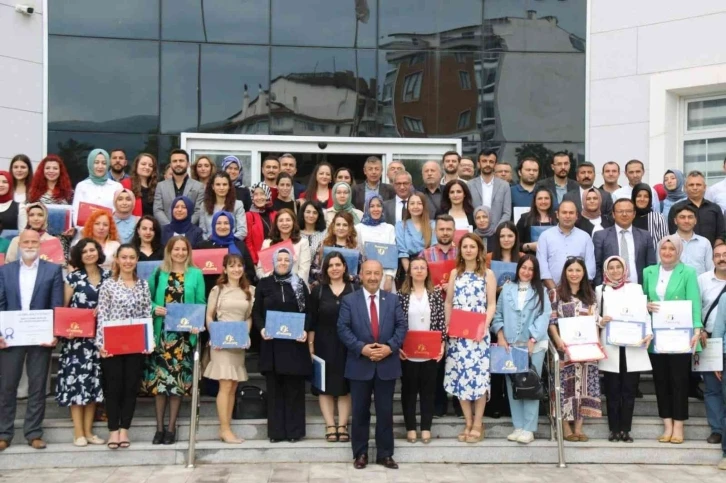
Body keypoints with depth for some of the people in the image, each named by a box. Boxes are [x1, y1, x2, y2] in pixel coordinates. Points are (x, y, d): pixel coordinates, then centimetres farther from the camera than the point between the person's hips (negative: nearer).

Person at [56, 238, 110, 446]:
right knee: (77, 378, -4)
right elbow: (64, 306, -1)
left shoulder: (107, 276, 7)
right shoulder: (73, 277, -1)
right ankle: (78, 432, 1)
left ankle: (88, 431, 13)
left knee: (93, 380, 6)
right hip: (77, 336, -3)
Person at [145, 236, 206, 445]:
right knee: (159, 378, 1)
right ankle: (159, 427, 10)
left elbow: (201, 303, 1)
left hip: (184, 334, -1)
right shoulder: (159, 273, 8)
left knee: (178, 379, 1)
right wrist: (154, 308, -11)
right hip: (161, 332, 1)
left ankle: (171, 428, 10)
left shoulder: (196, 274, 4)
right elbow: (147, 298, 9)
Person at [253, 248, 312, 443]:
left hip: (295, 342, 0)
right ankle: (276, 430, 10)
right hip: (271, 343, 1)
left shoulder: (300, 284, 5)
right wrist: (261, 329, -11)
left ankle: (294, 430, 9)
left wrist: (305, 330, -12)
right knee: (274, 388, 4)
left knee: (294, 387, 3)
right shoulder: (264, 284, 6)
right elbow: (256, 312, 6)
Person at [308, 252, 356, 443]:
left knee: (345, 386, 4)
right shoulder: (318, 291, 3)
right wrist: (310, 345, -3)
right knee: (325, 386, 2)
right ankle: (330, 426, 7)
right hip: (324, 344, 1)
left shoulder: (354, 290, 0)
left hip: (348, 345, 0)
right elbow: (311, 321, 3)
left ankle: (342, 426, 10)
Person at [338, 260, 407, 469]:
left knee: (385, 411, 7)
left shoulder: (393, 299, 8)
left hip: (387, 364, 1)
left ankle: (385, 454, 17)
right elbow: (343, 329, -5)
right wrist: (361, 348, -17)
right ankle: (360, 453, 18)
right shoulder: (349, 300, 2)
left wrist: (390, 347, -14)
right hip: (360, 365, -1)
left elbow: (402, 326, 2)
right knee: (360, 411, 7)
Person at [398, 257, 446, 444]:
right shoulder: (402, 294, -1)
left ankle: (426, 428, 15)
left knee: (428, 390, 7)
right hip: (408, 352, -1)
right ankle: (410, 427, 16)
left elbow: (441, 321, 3)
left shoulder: (436, 293, 3)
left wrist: (442, 344, -4)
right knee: (409, 390, 7)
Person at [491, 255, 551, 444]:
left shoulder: (540, 291, 6)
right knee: (513, 386, 4)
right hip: (510, 344, 2)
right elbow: (498, 314, 9)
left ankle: (528, 429, 3)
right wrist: (500, 335, -4)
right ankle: (518, 426, 12)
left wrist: (532, 340, -13)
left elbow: (544, 316, -4)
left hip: (534, 345, -2)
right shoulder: (507, 289, 10)